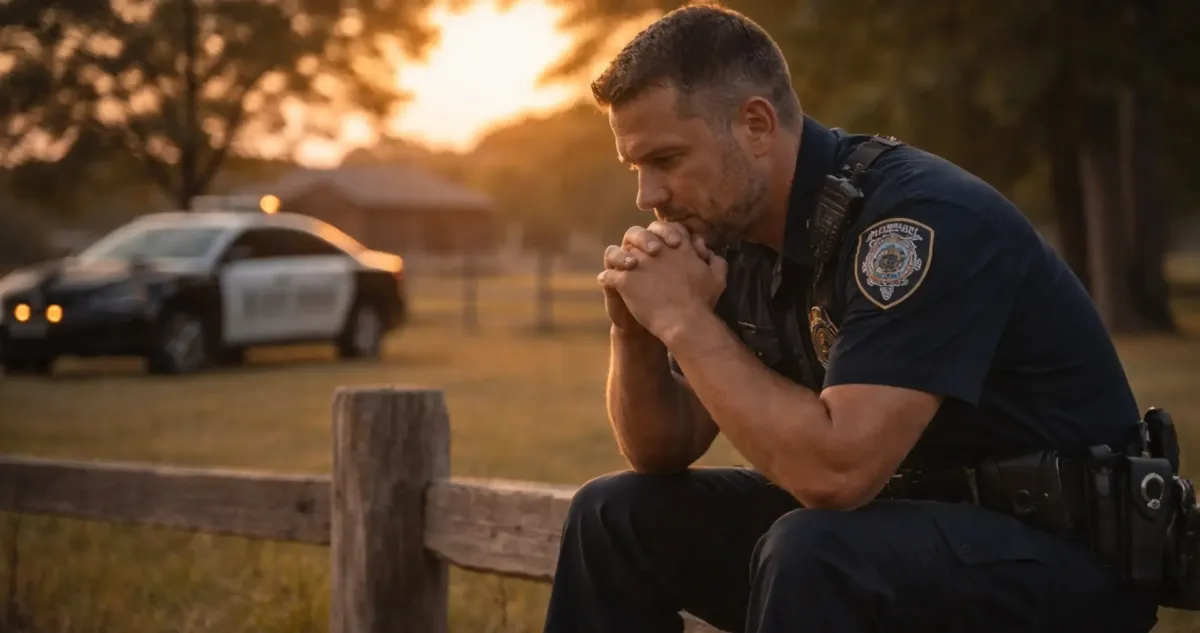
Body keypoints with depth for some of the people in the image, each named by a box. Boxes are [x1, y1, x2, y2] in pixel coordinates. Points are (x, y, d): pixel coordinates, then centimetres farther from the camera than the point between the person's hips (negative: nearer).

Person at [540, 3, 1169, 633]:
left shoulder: (924, 219, -24)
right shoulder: (735, 232, 1)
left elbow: (835, 471, -34)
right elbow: (661, 453, 9)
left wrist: (683, 319, -24)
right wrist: (636, 327, -10)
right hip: (905, 521, 8)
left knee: (814, 550, -35)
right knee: (616, 516, 3)